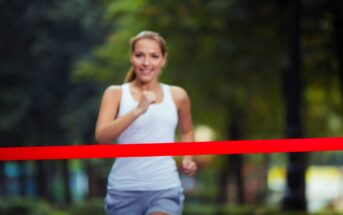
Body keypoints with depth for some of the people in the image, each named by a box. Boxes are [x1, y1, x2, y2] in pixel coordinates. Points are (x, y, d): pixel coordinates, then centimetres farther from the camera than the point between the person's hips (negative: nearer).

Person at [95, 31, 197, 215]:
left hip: (165, 189, 0)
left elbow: (186, 131, 28)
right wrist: (137, 110, -28)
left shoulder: (177, 96, 7)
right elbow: (101, 136, -17)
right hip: (124, 189, 0)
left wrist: (187, 158, 8)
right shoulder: (116, 93, 0)